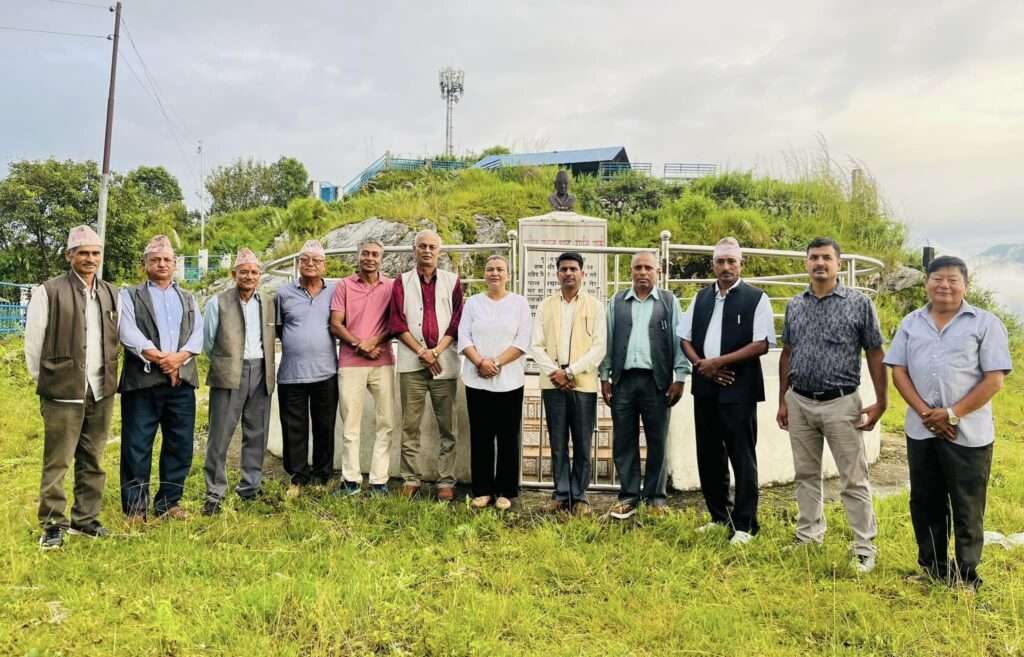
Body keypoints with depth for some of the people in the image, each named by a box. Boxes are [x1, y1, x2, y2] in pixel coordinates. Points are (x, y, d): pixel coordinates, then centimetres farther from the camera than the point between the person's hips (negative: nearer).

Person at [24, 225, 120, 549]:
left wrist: (108, 375, 12)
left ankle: (86, 517, 22)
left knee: (93, 461, 11)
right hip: (64, 392, -4)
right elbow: (33, 342, -2)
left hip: (101, 391, 5)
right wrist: (43, 380, 2)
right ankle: (53, 524, 13)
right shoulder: (49, 291, -5)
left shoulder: (111, 293, 10)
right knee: (57, 462, 1)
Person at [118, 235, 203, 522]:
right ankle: (135, 508, 11)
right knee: (137, 447, 0)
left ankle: (169, 502, 19)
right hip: (142, 380, -3)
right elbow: (129, 333, -7)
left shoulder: (188, 299, 19)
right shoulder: (130, 296, 8)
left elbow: (198, 334, 6)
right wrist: (158, 358, -17)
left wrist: (179, 357, -12)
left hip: (181, 380, 4)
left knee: (180, 445, 6)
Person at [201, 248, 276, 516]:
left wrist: (266, 365, 9)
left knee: (257, 434, 9)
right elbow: (207, 340, 5)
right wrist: (222, 362, 8)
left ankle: (250, 489, 20)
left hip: (260, 372, 4)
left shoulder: (268, 303, 10)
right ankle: (214, 495, 5)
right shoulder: (218, 302, 1)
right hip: (229, 374, -3)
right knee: (220, 435, -3)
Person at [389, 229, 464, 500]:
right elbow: (396, 323, 3)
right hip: (411, 362, 0)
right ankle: (411, 480, 11)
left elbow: (457, 322, 4)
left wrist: (436, 351, -8)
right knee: (410, 426, 3)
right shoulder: (402, 282, 10)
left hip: (444, 362, 0)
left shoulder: (452, 281, 9)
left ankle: (446, 482, 8)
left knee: (447, 426, 1)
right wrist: (422, 352, -7)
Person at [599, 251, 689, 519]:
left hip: (657, 381, -2)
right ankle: (629, 495, 17)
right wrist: (605, 377, 4)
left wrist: (679, 377, -5)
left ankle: (655, 496, 18)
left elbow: (679, 341, 2)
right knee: (623, 441, 5)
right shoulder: (617, 302, 11)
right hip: (623, 380, 2)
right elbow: (608, 341, 9)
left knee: (657, 441, 5)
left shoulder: (669, 302, 6)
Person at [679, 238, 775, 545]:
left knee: (742, 459, 0)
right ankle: (720, 516, 28)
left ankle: (744, 525, 11)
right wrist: (700, 364, -5)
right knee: (709, 456, 13)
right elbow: (685, 338, 13)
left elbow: (761, 345, -12)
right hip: (705, 387, 6)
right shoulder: (701, 298, 12)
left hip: (738, 389, -6)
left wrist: (718, 362, -14)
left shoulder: (756, 299, -4)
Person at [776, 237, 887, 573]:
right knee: (806, 475, 14)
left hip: (840, 403, -4)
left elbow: (875, 354, -2)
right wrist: (782, 401, 10)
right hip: (799, 403, 4)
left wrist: (881, 402, -6)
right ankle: (808, 536, 28)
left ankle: (865, 549, 13)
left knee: (854, 480, 2)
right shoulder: (794, 305, 7)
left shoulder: (859, 303, -4)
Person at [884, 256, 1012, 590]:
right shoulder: (911, 323, 7)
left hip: (968, 433, -3)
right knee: (925, 502, 13)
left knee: (967, 508, 6)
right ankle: (931, 568, 28)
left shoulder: (985, 323, -3)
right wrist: (924, 412, -9)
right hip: (921, 430, 3)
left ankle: (965, 575, 22)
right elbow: (898, 371, 3)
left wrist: (953, 414, -15)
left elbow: (994, 379, -8)